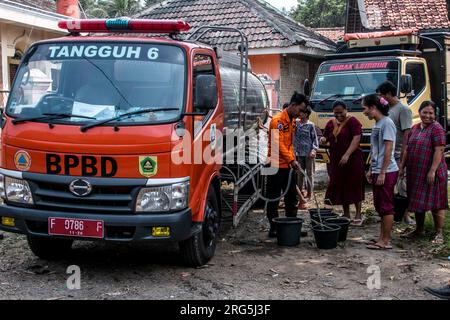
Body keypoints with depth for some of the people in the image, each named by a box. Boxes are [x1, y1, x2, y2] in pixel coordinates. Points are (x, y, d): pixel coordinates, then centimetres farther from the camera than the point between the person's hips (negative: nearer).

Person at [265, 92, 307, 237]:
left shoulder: (292, 120, 14)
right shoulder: (278, 120, -14)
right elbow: (278, 144, -21)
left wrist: (292, 160, 9)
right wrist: (292, 160, -24)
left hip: (288, 165, 9)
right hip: (276, 165, -9)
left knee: (292, 196, 11)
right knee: (274, 198, 0)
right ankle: (273, 228, 6)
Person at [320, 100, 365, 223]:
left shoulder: (352, 121, -7)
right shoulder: (330, 123, 12)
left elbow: (356, 139, -16)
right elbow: (326, 137, 22)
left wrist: (347, 155, -26)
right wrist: (323, 139, -4)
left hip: (352, 159, -6)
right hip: (336, 161, 6)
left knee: (354, 186, 0)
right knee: (340, 187, 8)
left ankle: (358, 215, 10)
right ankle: (346, 215, 19)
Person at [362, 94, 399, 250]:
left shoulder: (387, 123, -13)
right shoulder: (377, 124, 14)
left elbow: (388, 150, -18)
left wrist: (382, 173, -19)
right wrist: (371, 170, 17)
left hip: (386, 172, -9)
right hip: (377, 171, 9)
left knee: (386, 206, -3)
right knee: (380, 206, 14)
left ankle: (386, 241, 2)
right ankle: (382, 237, 22)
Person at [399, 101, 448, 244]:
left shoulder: (436, 128, -9)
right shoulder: (415, 128, 13)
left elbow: (439, 151, -16)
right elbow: (407, 149, 17)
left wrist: (432, 171, -22)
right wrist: (402, 167, 13)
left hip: (431, 173, -7)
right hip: (415, 172, 7)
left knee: (435, 202, -1)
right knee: (417, 201, 14)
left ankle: (439, 233, 7)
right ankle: (419, 229, 28)